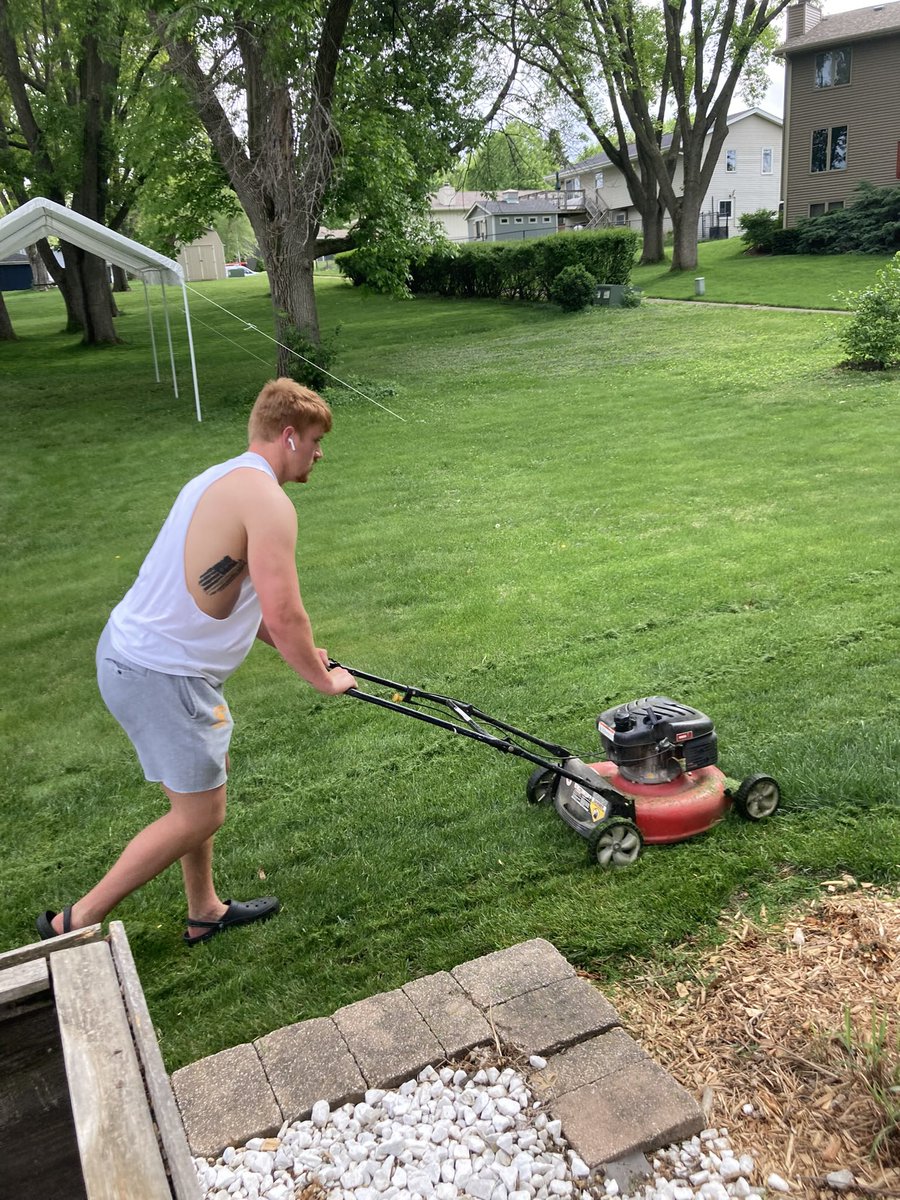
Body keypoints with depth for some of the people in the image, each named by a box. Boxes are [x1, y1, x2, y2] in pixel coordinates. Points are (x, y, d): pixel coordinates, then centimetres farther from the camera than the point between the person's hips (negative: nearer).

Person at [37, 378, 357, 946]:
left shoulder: (222, 480, 13)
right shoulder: (268, 501, -19)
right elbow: (284, 616, -22)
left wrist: (297, 649, 22)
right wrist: (322, 678, -4)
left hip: (130, 646, 10)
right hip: (162, 677, -10)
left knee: (208, 775, 23)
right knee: (199, 814, 4)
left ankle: (205, 911, 38)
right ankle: (75, 925, 16)